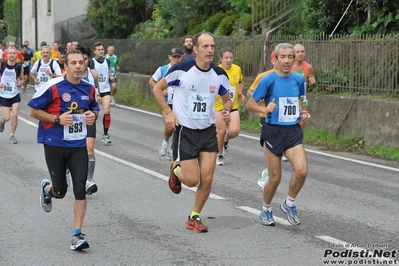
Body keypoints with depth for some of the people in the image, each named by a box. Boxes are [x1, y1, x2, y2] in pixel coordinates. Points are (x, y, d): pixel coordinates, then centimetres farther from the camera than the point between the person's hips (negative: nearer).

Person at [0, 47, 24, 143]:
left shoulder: (19, 67, -5)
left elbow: (22, 79, 10)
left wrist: (20, 83, -11)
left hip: (15, 95, 1)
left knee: (15, 115, -7)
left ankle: (12, 135, 12)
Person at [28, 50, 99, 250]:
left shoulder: (89, 88, 2)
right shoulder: (53, 87, -12)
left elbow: (94, 109, 20)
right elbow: (33, 111, -7)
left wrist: (93, 116, -4)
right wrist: (58, 119, -20)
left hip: (78, 145, 3)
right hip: (55, 144, -3)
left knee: (80, 190, -7)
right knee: (60, 191, 6)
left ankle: (77, 235, 1)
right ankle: (46, 188, 44)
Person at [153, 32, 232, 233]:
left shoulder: (219, 74, -4)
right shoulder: (181, 69, -15)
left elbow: (226, 99, 13)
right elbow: (157, 89, -2)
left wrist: (227, 110, -9)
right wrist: (168, 112, -12)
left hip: (208, 131, 4)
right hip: (185, 131, -3)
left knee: (207, 179, -2)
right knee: (192, 180, -5)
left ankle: (194, 218, 19)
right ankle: (176, 169, 31)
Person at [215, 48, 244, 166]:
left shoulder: (237, 69, -1)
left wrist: (240, 93, 5)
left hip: (234, 106, 3)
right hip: (219, 106, -3)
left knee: (234, 131, -11)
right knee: (221, 131, 1)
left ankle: (226, 140, 26)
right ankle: (220, 155, 25)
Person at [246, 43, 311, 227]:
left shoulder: (298, 80, 5)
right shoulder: (268, 80, -9)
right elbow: (250, 104, -6)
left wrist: (302, 113, 4)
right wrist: (265, 109, -24)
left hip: (293, 131, 4)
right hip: (273, 131, -4)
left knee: (302, 171, -15)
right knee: (275, 178, 2)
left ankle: (289, 204, 11)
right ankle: (266, 211, 28)